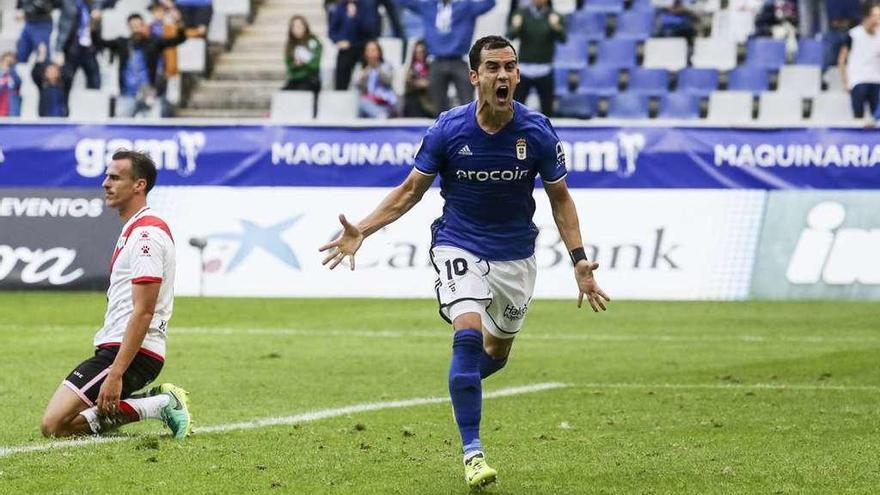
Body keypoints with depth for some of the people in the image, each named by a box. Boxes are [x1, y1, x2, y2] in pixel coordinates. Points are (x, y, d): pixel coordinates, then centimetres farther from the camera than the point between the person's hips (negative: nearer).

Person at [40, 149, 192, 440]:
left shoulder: (147, 233, -15)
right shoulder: (134, 230, 18)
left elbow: (143, 312, -21)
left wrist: (115, 374, -25)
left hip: (133, 352, -10)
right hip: (116, 348, 10)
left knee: (53, 425, -16)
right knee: (65, 421, 6)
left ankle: (161, 405, -12)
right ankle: (160, 401, 4)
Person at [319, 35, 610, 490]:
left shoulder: (538, 132, -12)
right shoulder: (447, 130, -14)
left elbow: (560, 197, 1)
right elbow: (410, 190, -2)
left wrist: (579, 259, -9)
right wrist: (362, 231, -14)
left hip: (515, 255, 2)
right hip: (459, 247, -2)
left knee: (497, 352, 15)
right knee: (469, 334, -24)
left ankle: (461, 385, 52)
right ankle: (472, 453, -15)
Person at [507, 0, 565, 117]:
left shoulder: (553, 16, -2)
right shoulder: (522, 14, 0)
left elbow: (562, 38, -15)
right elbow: (510, 36, -12)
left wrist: (557, 27, -36)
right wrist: (515, 28, -35)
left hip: (544, 71, 0)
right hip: (523, 69, 0)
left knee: (547, 109, 5)